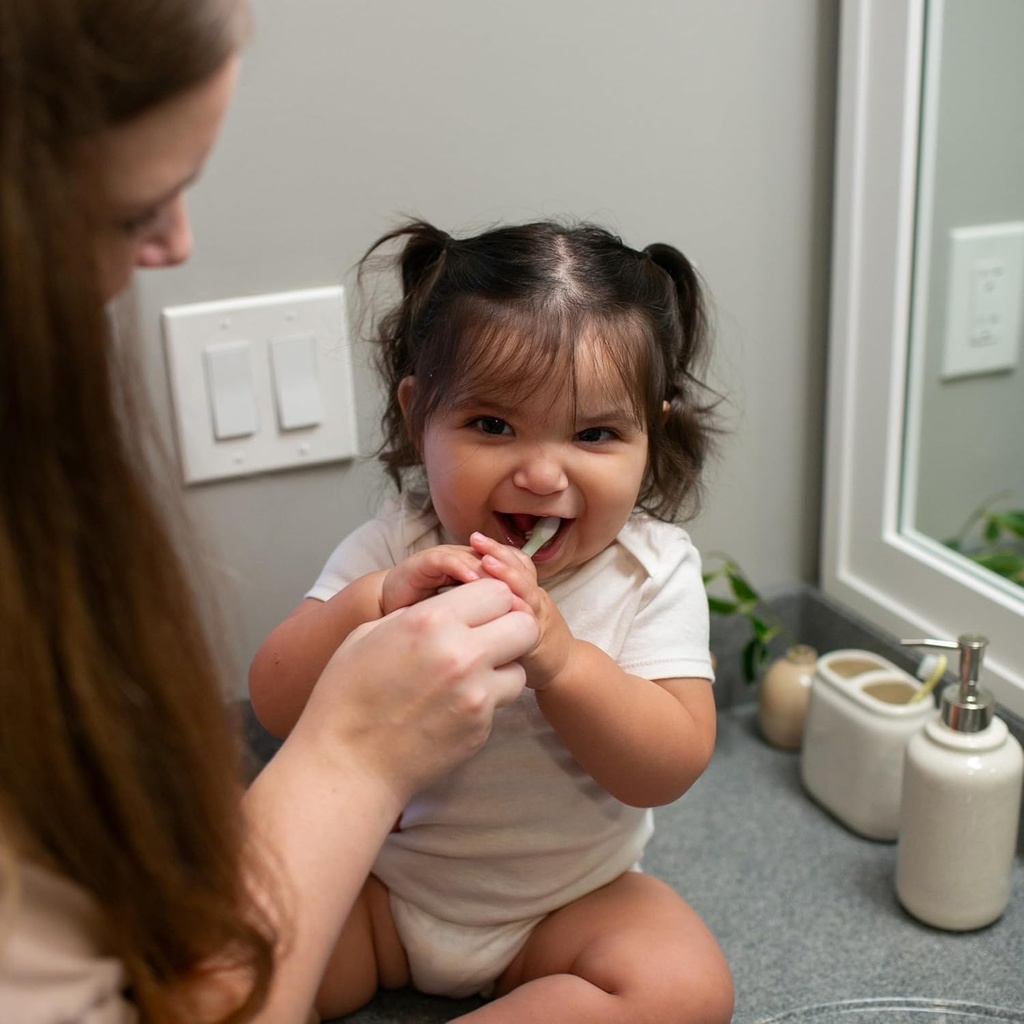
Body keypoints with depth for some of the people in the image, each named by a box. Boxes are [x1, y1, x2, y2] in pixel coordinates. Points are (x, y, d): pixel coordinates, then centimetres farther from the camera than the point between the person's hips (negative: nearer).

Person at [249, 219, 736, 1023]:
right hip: (384, 886, 0)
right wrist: (376, 604, -39)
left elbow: (670, 768, -22)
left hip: (570, 901, 1)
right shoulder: (392, 552, -14)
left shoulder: (654, 572, -15)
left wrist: (558, 654, -40)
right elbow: (277, 707, -21)